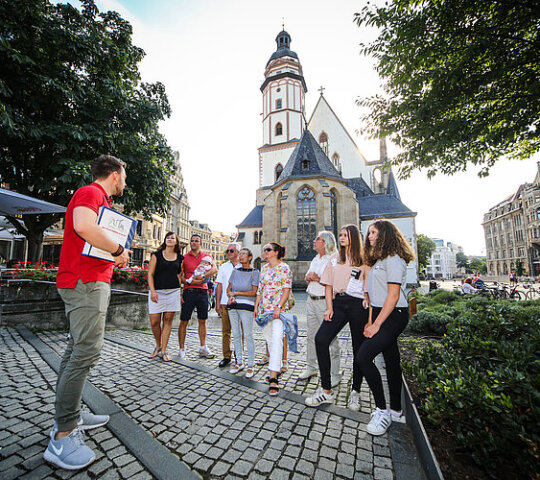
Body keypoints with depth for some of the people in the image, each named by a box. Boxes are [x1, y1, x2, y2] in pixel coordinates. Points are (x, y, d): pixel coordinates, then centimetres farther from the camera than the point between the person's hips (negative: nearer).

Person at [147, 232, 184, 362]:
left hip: (173, 292, 1)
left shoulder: (180, 257, 10)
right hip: (157, 291, -1)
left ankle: (163, 351, 14)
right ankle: (158, 346, 25)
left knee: (168, 320, 3)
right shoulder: (156, 255, 5)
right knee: (154, 322, -1)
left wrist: (179, 291, 7)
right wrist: (152, 291, -10)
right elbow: (150, 274, 0)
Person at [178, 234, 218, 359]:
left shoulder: (206, 256, 8)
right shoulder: (184, 257, 4)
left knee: (202, 321, 10)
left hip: (203, 292, 2)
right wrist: (191, 281, -14)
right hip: (189, 291, -2)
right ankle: (182, 349, 16)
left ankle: (203, 348, 21)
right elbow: (179, 276, 0)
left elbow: (215, 269, -9)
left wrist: (203, 276, -21)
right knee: (184, 321, 2)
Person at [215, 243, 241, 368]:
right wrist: (217, 303, 4)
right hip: (225, 303, 2)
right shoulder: (223, 267, 11)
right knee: (226, 331, 7)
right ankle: (226, 356, 18)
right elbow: (219, 285, 9)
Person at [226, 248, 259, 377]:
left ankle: (250, 365, 10)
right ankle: (239, 363, 24)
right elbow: (229, 289, 13)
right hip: (233, 305, 5)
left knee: (248, 335, -3)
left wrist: (236, 293, -8)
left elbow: (254, 292, -8)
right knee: (236, 335, 10)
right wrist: (231, 295, -9)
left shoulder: (254, 272, -3)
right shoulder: (235, 271, 12)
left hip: (246, 306, -5)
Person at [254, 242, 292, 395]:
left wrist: (279, 307, -19)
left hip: (279, 309, -6)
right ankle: (276, 368, 30)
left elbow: (287, 289, -11)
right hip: (264, 308, 7)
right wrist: (256, 307, 12)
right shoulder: (264, 269, 12)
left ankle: (273, 378, -12)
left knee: (276, 339, -14)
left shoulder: (284, 268, -6)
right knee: (269, 339, 13)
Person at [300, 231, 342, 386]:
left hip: (325, 302, -8)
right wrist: (308, 278, 1)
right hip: (311, 301, 8)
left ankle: (335, 374, 13)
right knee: (311, 336, 15)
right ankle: (311, 368, 30)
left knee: (330, 338, -1)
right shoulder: (315, 260, 16)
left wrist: (317, 278, -17)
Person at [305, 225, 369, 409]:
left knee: (359, 348, 5)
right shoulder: (335, 258, 16)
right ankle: (326, 390, 0)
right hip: (338, 303, 3)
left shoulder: (363, 260, 5)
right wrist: (329, 308, 1)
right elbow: (328, 285, 12)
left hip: (358, 305, -2)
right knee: (321, 339, -13)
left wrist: (368, 309, -12)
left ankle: (355, 391, 26)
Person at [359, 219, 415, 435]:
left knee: (362, 357, -15)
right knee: (391, 360, 15)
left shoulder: (393, 259, -13)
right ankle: (396, 411, 29)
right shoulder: (380, 260, 17)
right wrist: (372, 321, 9)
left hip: (393, 315, -9)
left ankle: (382, 410, 0)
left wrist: (376, 324, -18)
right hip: (382, 313, 9)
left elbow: (393, 295, -18)